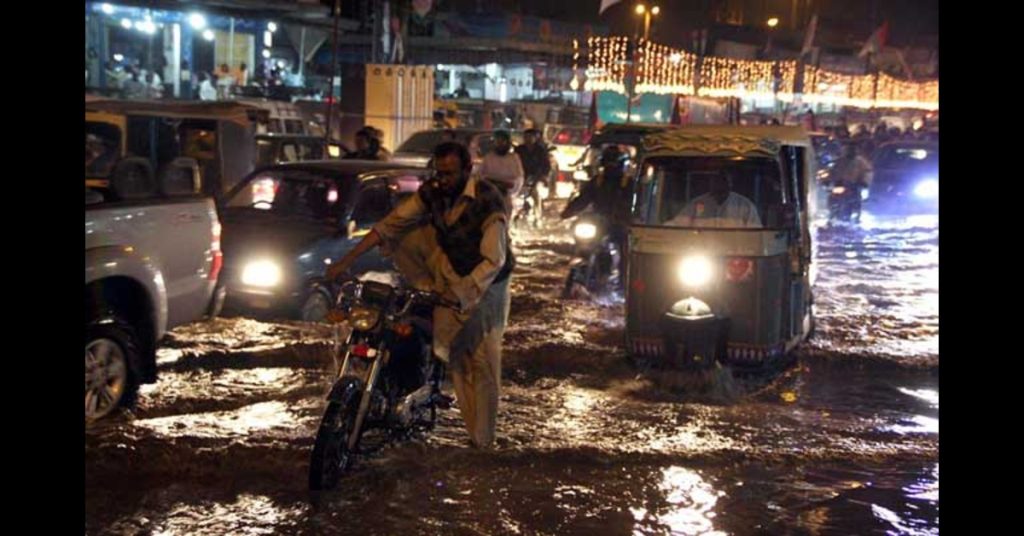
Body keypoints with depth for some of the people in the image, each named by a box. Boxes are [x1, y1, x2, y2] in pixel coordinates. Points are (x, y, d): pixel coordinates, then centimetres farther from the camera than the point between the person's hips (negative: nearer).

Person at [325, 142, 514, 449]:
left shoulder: (488, 201, -28)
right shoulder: (432, 193, -10)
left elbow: (494, 259, -32)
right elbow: (390, 224, -11)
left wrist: (460, 294, -43)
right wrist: (347, 260, -18)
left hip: (485, 284, -6)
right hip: (449, 270, 6)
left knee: (481, 361, -5)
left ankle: (482, 438, 7)